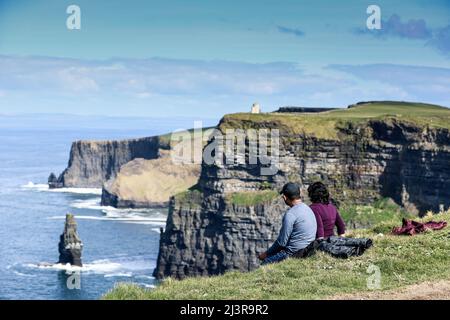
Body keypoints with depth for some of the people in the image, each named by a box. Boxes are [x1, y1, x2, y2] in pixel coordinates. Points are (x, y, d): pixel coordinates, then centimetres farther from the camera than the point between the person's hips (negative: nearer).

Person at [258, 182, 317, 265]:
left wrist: (266, 253, -1)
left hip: (294, 254, -9)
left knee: (265, 262, -4)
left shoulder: (290, 214, -18)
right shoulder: (308, 209, 11)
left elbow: (282, 242, -16)